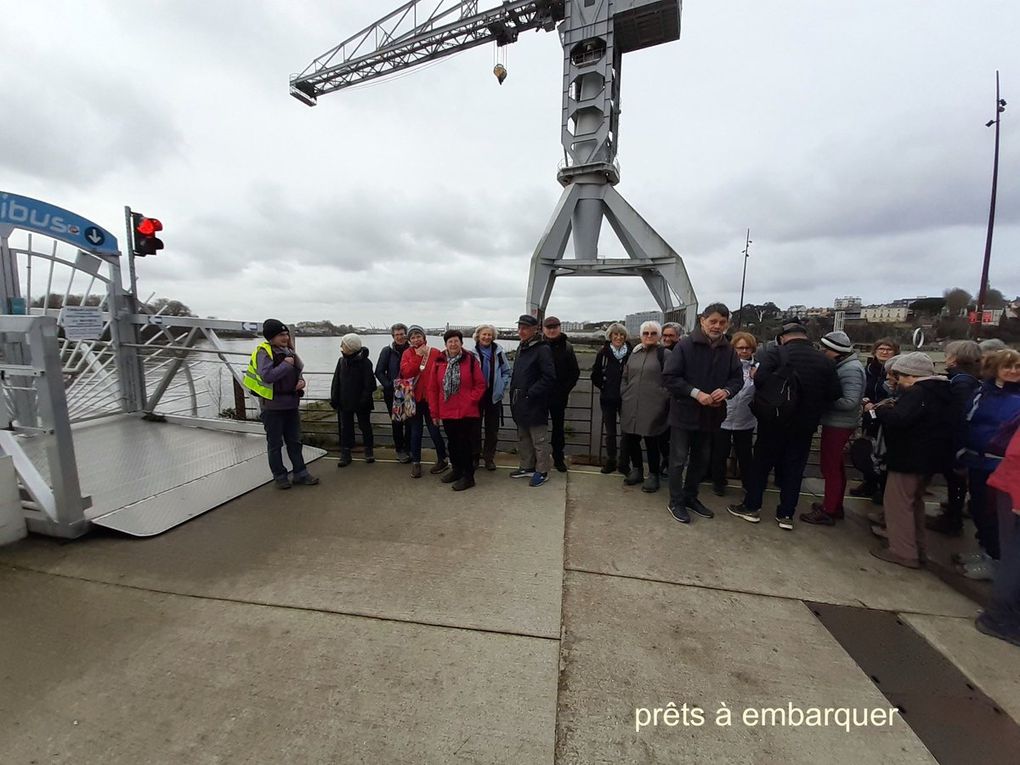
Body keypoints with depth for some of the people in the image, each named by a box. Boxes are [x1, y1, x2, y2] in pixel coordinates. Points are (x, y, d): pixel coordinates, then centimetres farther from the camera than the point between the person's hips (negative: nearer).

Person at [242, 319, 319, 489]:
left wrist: (301, 381, -1)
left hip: (291, 404, 6)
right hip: (272, 406, -6)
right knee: (275, 444, 8)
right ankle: (280, 476, 20)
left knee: (294, 441, 12)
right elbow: (267, 376, -27)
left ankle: (300, 473, 22)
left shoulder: (289, 351, 9)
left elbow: (297, 373, 19)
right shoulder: (264, 352, -13)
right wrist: (286, 364, -18)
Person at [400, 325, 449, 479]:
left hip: (431, 398, -2)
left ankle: (442, 460, 23)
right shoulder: (407, 354, 3)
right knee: (415, 431, 11)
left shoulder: (436, 353, -5)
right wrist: (417, 356, -16)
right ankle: (415, 462, 23)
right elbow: (406, 372, -12)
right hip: (414, 398, 3)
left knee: (434, 429, 5)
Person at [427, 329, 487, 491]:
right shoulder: (439, 362, 2)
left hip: (467, 412, -4)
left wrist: (470, 401, -11)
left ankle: (468, 476, 15)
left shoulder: (470, 360, -6)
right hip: (446, 413, 4)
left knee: (465, 444, 2)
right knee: (453, 443, 18)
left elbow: (480, 385, -3)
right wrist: (434, 412, 4)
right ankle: (457, 470, 36)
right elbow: (432, 388, 6)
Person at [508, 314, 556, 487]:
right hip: (520, 403, 9)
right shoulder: (521, 348, 13)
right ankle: (528, 467, 34)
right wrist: (514, 393, 11)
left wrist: (531, 393, -19)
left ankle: (542, 471, 18)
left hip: (535, 404, -9)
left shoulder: (542, 349, -14)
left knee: (539, 440, 4)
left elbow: (549, 377, -20)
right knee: (523, 438, 19)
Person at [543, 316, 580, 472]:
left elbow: (575, 371, 3)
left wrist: (566, 389, -5)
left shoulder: (566, 347, 0)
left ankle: (558, 458, 24)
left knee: (558, 426, 12)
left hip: (559, 396, 0)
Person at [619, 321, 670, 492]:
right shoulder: (634, 353, 13)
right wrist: (624, 395, 10)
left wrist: (663, 400, -9)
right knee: (630, 440, 10)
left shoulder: (664, 354, -3)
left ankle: (653, 475, 23)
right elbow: (625, 377, 18)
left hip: (652, 408, -5)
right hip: (631, 407, 5)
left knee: (652, 443, 4)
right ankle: (636, 469, 31)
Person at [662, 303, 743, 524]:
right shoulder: (685, 345, -13)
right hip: (684, 413, -5)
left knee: (701, 460, 19)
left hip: (711, 414, 6)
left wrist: (727, 391, -15)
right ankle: (676, 502, 20)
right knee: (678, 460, 4)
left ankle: (691, 497, 37)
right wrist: (696, 393, -24)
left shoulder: (729, 350, 2)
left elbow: (738, 378, 7)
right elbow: (670, 377, -16)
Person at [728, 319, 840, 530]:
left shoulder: (777, 353, -11)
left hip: (774, 420, -3)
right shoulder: (826, 361, 0)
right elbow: (834, 394, -1)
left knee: (761, 463, 10)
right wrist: (814, 406, 14)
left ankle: (752, 507, 19)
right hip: (805, 425, 3)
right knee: (794, 468, 12)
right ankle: (786, 515, 19)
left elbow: (760, 380, -23)